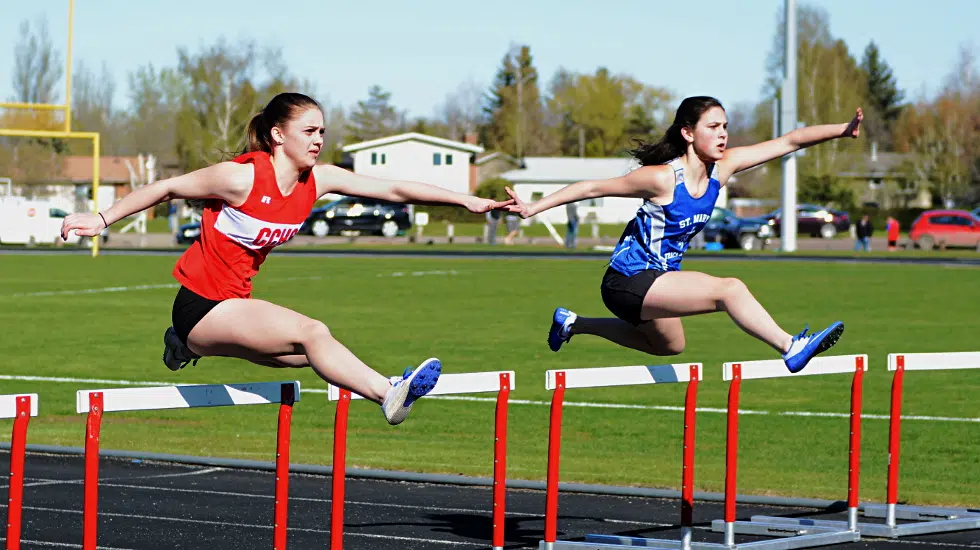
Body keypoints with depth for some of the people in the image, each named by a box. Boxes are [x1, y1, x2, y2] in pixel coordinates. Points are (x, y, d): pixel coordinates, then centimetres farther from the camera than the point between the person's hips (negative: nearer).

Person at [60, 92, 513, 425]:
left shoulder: (317, 180, 0)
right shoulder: (242, 177, -19)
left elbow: (393, 189, 0)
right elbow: (167, 188, -10)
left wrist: (466, 200, -2)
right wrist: (102, 219, -10)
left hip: (233, 305, 9)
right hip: (200, 305, -8)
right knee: (312, 334, -24)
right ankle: (389, 395, -29)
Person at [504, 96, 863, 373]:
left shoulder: (722, 168, -5)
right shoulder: (663, 178, -23)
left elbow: (788, 142, -8)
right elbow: (595, 188, -17)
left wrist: (843, 130, -15)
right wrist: (532, 208, -20)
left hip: (658, 278, 9)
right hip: (628, 281, -9)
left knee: (668, 345, 34)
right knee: (729, 289, -25)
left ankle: (574, 324, 41)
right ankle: (791, 348, -31)